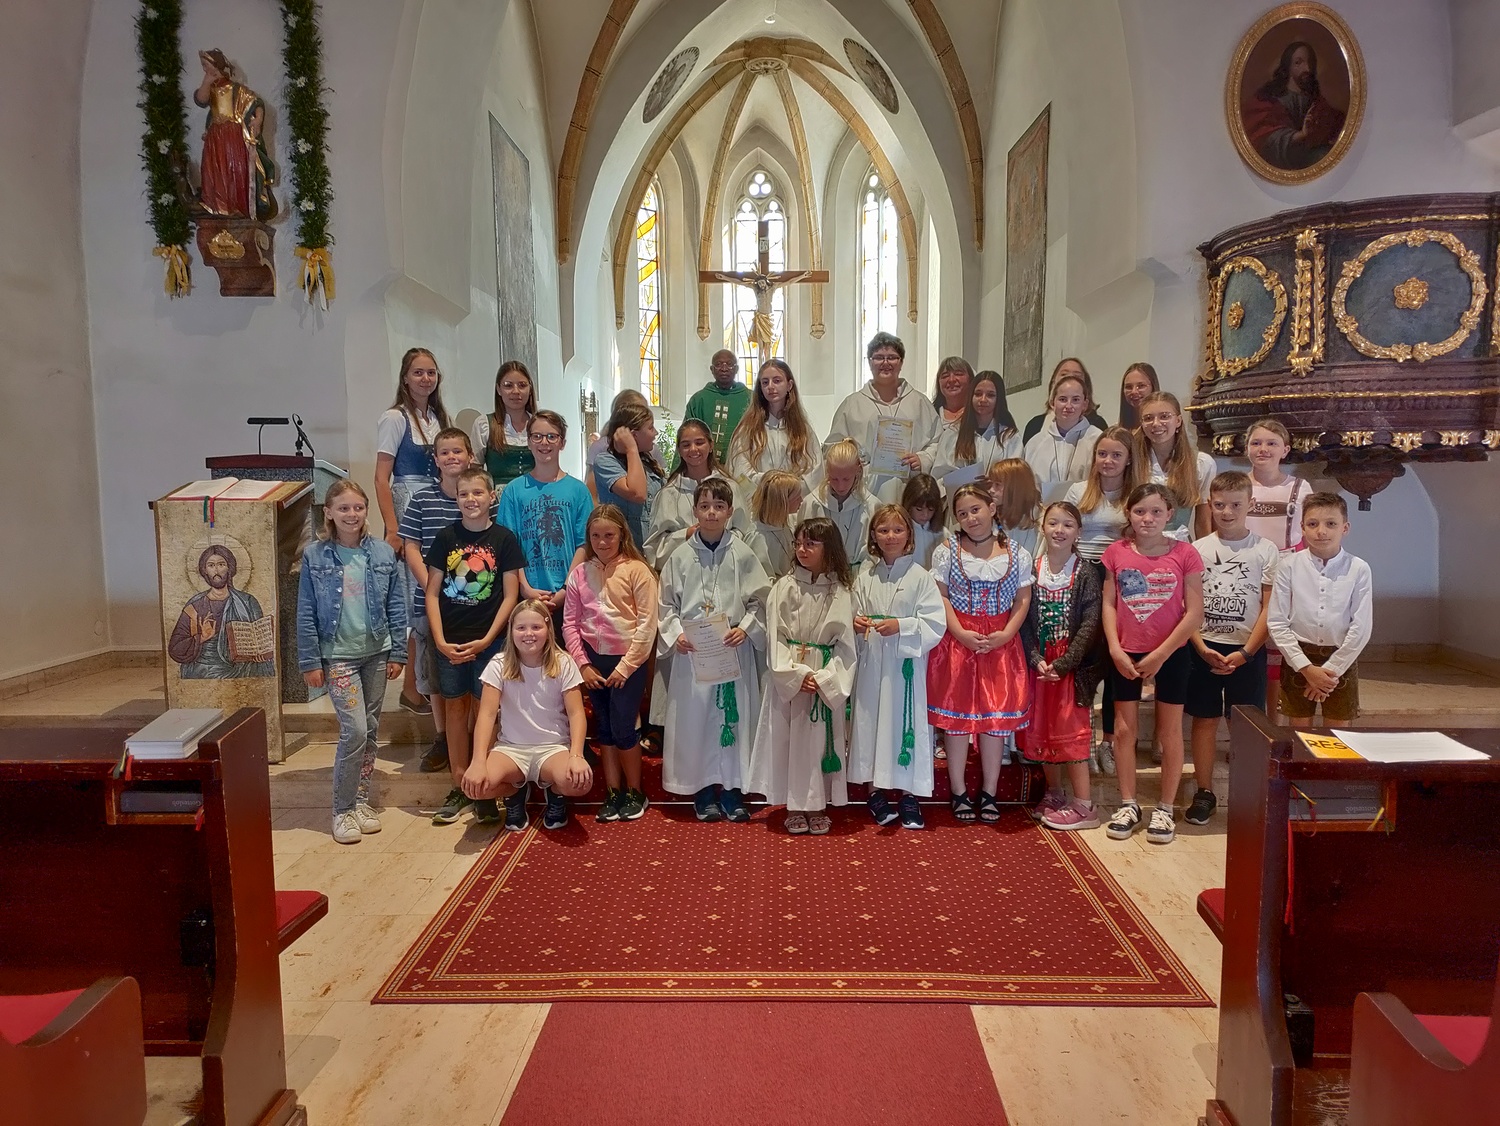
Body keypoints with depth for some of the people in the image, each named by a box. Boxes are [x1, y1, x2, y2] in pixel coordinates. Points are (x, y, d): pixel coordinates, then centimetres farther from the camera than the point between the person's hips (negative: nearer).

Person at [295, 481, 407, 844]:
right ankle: (342, 809, 6)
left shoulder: (383, 552, 0)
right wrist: (310, 662, -5)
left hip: (376, 653, 3)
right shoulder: (315, 556, -5)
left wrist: (397, 653, 2)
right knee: (354, 730, -10)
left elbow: (396, 606, 3)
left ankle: (361, 800, 27)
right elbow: (306, 614, -3)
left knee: (370, 731, 11)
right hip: (338, 655, -3)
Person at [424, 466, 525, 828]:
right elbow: (432, 592, 3)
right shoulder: (445, 538, 3)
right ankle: (459, 785, 20)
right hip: (449, 641, 2)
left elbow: (510, 596, -2)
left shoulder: (504, 538, -2)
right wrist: (440, 640, -7)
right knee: (455, 709, 9)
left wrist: (486, 640, -9)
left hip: (488, 640, -2)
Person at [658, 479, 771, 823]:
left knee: (734, 715, 5)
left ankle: (733, 789, 17)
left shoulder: (742, 554, 0)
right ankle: (703, 790, 18)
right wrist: (675, 634, -9)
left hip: (734, 648, 0)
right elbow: (667, 604, 6)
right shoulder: (681, 556, 2)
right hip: (692, 650, 0)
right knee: (695, 718, 4)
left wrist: (745, 628, -12)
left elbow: (760, 599, 3)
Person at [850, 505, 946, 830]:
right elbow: (853, 613, 12)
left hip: (905, 663, -3)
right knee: (870, 721, 7)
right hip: (871, 663, 3)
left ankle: (907, 794, 17)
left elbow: (935, 623, -9)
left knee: (904, 723, 2)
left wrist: (901, 626, -21)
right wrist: (856, 623, -10)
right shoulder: (864, 575, 5)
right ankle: (875, 791, 23)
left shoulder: (920, 576, -5)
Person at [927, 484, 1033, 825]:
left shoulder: (1017, 554, 4)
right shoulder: (947, 550, 1)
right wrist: (961, 633, -14)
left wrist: (1006, 634, -13)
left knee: (997, 716, 4)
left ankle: (989, 793, 18)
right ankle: (959, 792, 15)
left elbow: (1023, 600, 2)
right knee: (956, 713, 2)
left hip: (1000, 642, 1)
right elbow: (941, 596, -3)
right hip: (957, 641, -1)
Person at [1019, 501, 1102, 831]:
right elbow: (1024, 619, 0)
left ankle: (1084, 806, 4)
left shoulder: (1086, 574, -6)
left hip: (1072, 664, -4)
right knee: (1041, 729, 10)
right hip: (1038, 664, 4)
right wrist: (1036, 660, -11)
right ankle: (1054, 794, 26)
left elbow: (1090, 625, -10)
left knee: (1070, 730, -5)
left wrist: (1062, 664, -17)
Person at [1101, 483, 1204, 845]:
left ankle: (1165, 809, 21)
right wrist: (1115, 650, -11)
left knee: (1169, 730, 9)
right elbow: (1108, 605, 0)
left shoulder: (1184, 554, -8)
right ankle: (1128, 804, 22)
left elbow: (1194, 613, -9)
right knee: (1124, 729, 8)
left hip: (1171, 654, -2)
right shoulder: (1117, 553, -2)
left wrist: (1160, 654, -13)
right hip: (1126, 654, 2)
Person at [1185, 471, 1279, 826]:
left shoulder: (1265, 550, -1)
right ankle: (1204, 793, 17)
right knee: (1204, 720, 7)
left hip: (1248, 650, -1)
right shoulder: (1198, 549, 2)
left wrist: (1245, 652, -12)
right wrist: (1202, 647, -11)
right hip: (1204, 647, 1)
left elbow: (1270, 609, -3)